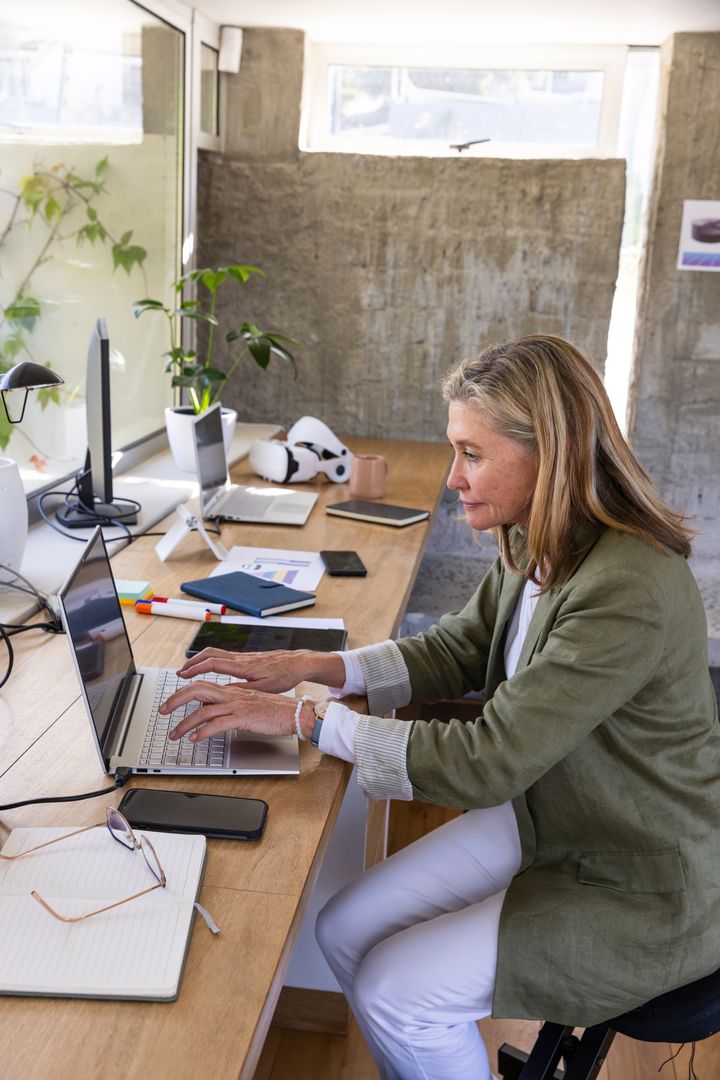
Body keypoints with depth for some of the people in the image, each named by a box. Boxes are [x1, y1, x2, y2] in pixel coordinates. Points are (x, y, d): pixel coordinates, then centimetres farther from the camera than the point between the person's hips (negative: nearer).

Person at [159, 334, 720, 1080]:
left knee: (396, 992, -11)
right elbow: (459, 649, 7)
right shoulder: (536, 546, -5)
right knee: (346, 933, 1)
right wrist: (315, 667, -7)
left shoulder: (629, 591, -32)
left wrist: (305, 719, -24)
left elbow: (488, 761, -31)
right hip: (544, 817, 8)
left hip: (640, 891, -7)